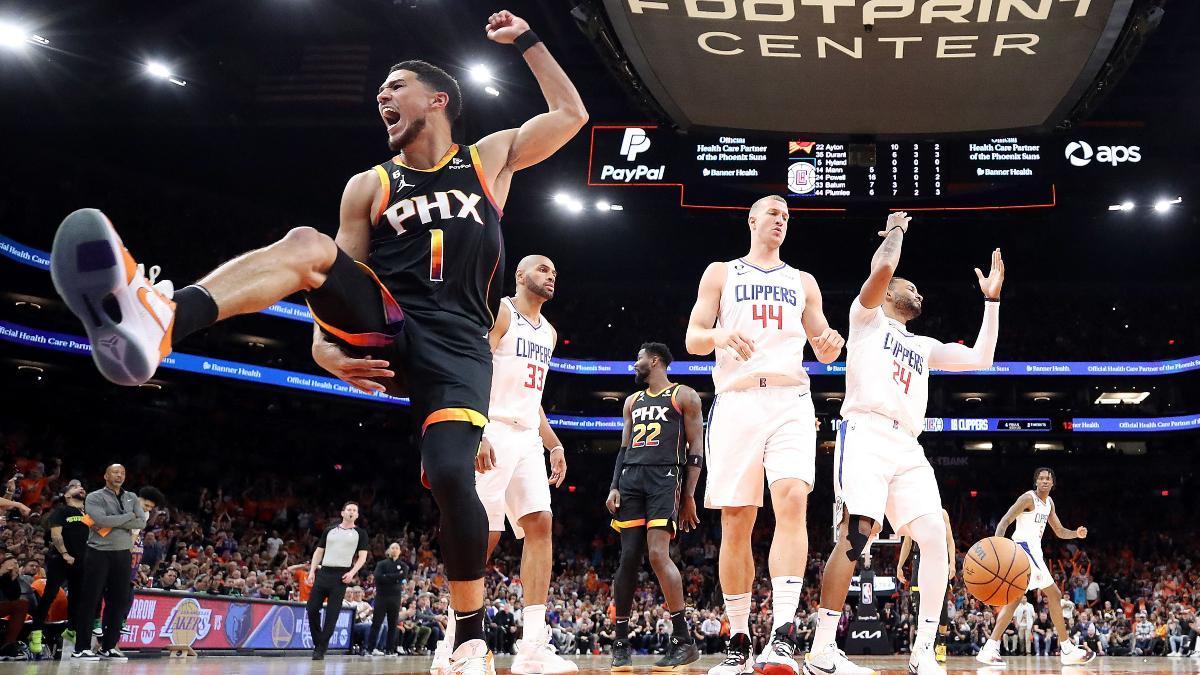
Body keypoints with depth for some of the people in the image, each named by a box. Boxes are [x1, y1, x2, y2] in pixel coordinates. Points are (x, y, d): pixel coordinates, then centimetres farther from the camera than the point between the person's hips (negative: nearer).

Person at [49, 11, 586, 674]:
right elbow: (337, 276, 8)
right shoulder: (369, 187, 16)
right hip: (383, 327, 2)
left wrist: (527, 40, 17)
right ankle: (159, 320, -54)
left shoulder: (491, 158, 17)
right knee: (306, 244, -27)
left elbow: (571, 114, 16)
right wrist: (325, 346, -11)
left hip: (455, 344, -1)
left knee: (451, 475, -24)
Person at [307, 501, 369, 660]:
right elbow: (318, 552, 17)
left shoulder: (360, 533, 8)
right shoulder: (329, 530, 16)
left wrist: (352, 573, -13)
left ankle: (321, 649, -1)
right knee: (312, 608, -3)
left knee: (332, 613, -6)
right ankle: (317, 642, 14)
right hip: (324, 573, 3)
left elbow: (362, 557, 2)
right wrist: (312, 570, 4)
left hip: (342, 575, -3)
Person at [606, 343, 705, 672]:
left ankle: (684, 639, -15)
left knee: (658, 553, -20)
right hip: (630, 480, 5)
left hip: (664, 478, -5)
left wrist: (689, 496, -7)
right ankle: (621, 642, 5)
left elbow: (696, 449, 0)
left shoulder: (684, 396, 4)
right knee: (628, 559, -1)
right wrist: (614, 487, 7)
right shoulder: (632, 401, 23)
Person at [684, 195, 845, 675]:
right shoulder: (721, 273, 16)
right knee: (735, 522, -2)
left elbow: (824, 352, 19)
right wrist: (720, 335, -17)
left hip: (790, 401, 1)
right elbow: (693, 339, 6)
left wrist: (830, 345, -6)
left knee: (792, 501, -21)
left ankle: (783, 636, -28)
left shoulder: (803, 282, 21)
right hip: (736, 401, -1)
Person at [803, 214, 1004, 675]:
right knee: (856, 535, -18)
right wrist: (896, 229, 13)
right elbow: (883, 268, -5)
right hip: (866, 434, -6)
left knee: (935, 536, -9)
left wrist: (991, 299, 24)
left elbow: (980, 359, 22)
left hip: (907, 447, 7)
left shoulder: (924, 346, 31)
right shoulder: (867, 315, 14)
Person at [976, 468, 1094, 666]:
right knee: (1054, 594, -7)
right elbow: (1005, 521, -19)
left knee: (1014, 599, 7)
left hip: (1032, 550, 10)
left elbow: (1060, 531, 22)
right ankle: (1068, 650, -2)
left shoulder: (1049, 502, 17)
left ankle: (990, 649, 2)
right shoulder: (1028, 498, -11)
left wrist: (1076, 534, 0)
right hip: (1026, 548, -10)